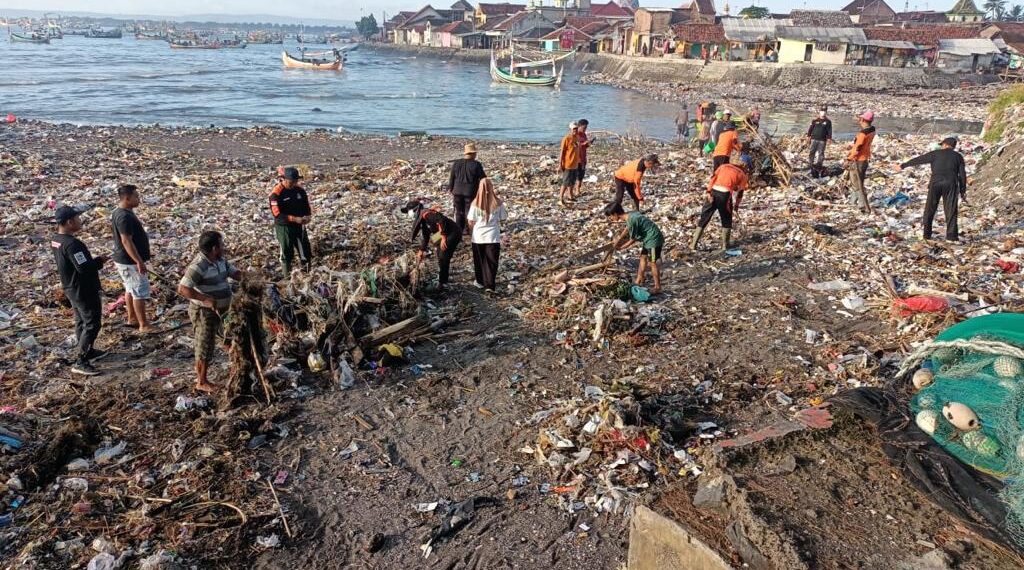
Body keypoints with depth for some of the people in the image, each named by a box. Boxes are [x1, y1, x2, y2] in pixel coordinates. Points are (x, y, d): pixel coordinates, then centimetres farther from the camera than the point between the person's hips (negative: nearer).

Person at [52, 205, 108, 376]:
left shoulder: (55, 239, 4)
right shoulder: (72, 243, -28)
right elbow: (84, 268, -31)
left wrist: (93, 260, 3)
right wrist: (100, 261, -13)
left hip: (71, 288, 10)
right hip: (84, 290, -10)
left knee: (81, 321, 22)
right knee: (92, 324, -3)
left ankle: (87, 351, 38)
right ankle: (80, 361, -2)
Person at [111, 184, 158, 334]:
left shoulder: (119, 212, 9)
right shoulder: (124, 216, -24)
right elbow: (126, 241, -28)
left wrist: (140, 257, 24)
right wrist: (139, 261, -27)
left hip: (125, 260, 11)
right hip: (130, 261, -11)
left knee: (130, 289, 20)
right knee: (140, 292, -4)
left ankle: (132, 319, 32)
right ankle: (144, 326, 2)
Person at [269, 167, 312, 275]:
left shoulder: (300, 190, -1)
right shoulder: (276, 193, -16)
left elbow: (306, 205, 10)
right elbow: (277, 214, -20)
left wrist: (308, 216, -12)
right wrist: (294, 219, -28)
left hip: (299, 226, 4)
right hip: (284, 227, -4)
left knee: (306, 253, 7)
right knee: (287, 254, 6)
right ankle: (288, 277, 19)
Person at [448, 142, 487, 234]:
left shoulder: (456, 163, 0)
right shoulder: (476, 165, -11)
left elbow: (452, 178, 5)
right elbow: (483, 178, -5)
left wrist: (450, 189, 15)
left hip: (458, 191, 3)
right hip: (470, 192, -3)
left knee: (459, 211, 13)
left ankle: (459, 230, 19)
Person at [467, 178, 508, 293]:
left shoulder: (475, 204, -10)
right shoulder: (498, 203, -10)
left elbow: (471, 222, -6)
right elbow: (502, 219, -1)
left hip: (478, 237, 1)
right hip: (493, 237, -1)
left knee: (479, 261, 18)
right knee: (491, 262, 5)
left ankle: (480, 282, 31)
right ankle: (489, 285, -1)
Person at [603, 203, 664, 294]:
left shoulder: (631, 220, -26)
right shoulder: (630, 215, 1)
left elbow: (632, 240, -15)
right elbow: (627, 228, 21)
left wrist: (621, 247, -2)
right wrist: (619, 238, 16)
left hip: (653, 239, -10)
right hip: (649, 238, 10)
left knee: (652, 262, -1)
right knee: (643, 257, 18)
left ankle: (657, 287, 8)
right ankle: (639, 281, 29)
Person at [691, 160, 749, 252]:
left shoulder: (724, 166, 24)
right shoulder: (742, 175, 17)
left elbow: (713, 178, 8)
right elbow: (739, 193, 12)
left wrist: (709, 192, 0)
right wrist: (736, 208, 16)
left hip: (713, 192, 2)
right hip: (725, 195, -2)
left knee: (703, 219, 10)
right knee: (726, 221, 19)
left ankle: (693, 244, 10)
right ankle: (725, 245, 20)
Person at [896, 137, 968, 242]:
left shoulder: (935, 154, 10)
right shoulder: (958, 156, 14)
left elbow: (919, 160, 12)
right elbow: (962, 174, 11)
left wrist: (903, 166, 21)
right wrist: (963, 191, 14)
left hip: (935, 183, -1)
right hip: (950, 183, 1)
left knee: (930, 209, 8)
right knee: (951, 210, 2)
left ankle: (927, 233, 8)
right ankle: (952, 235, -4)